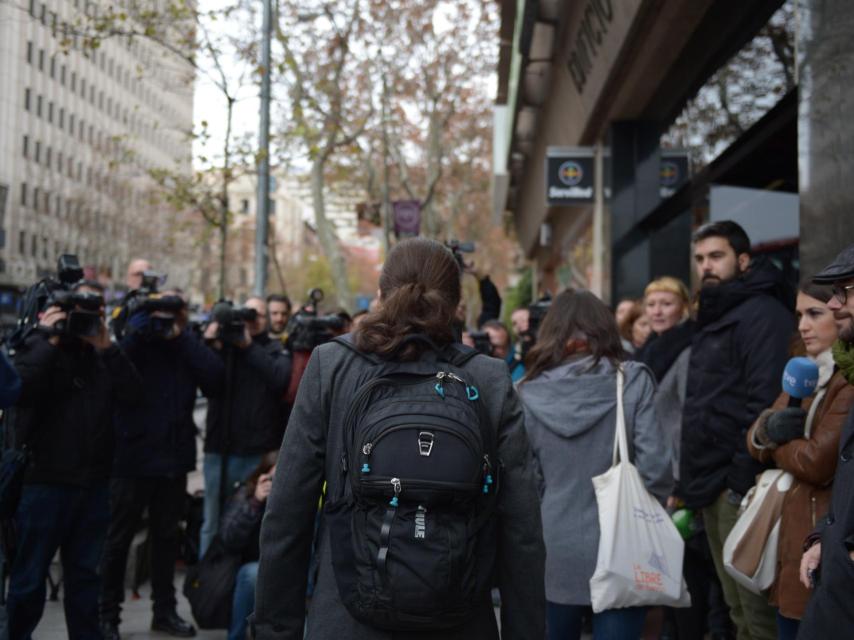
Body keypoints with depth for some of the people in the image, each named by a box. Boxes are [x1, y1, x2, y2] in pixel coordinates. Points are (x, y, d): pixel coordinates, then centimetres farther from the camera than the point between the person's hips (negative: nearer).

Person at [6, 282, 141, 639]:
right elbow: (19, 389, -22)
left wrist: (106, 346, -8)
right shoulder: (40, 346, -3)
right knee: (29, 576, 2)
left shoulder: (101, 354, 12)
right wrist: (50, 340, -19)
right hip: (45, 481, -5)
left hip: (93, 482, 5)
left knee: (85, 573, 15)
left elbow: (132, 392, -2)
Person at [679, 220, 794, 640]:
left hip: (739, 485, -10)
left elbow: (765, 402, -19)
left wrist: (742, 480, -22)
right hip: (715, 485, 10)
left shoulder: (761, 314, -10)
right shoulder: (715, 318, 20)